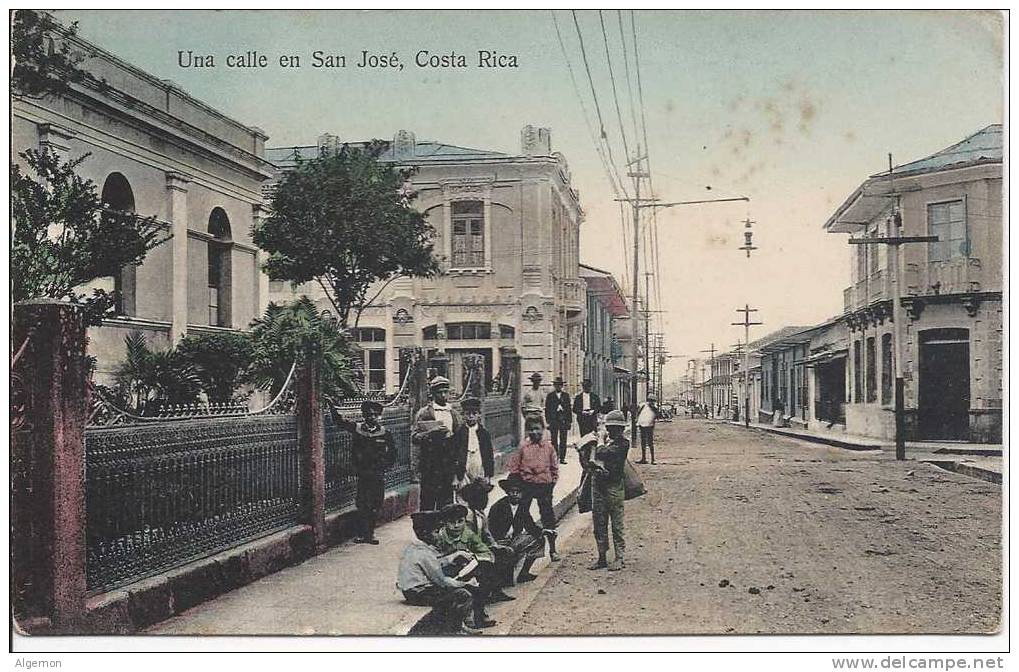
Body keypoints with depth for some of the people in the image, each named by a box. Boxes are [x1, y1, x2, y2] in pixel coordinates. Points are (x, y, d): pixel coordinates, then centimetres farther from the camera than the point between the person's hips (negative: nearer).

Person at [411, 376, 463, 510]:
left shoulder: (454, 414, 14)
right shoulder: (424, 413, 0)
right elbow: (414, 438, -7)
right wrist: (432, 433, -20)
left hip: (449, 464, 4)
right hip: (430, 466, -4)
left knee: (446, 503, 6)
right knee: (428, 503, -2)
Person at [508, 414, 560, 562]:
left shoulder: (548, 446, 1)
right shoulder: (523, 446, -4)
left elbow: (554, 465, 10)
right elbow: (514, 465, 0)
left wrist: (553, 480, 2)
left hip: (545, 484, 1)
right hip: (527, 485, -1)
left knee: (548, 516, 4)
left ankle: (552, 549, 12)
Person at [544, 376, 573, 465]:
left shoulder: (566, 395, 12)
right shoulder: (550, 395, 7)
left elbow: (569, 408, 11)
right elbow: (547, 408, 5)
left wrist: (569, 421, 5)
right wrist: (548, 420, -4)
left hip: (564, 420, 1)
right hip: (553, 420, -1)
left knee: (563, 440, 0)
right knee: (554, 440, 1)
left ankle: (562, 458, 3)